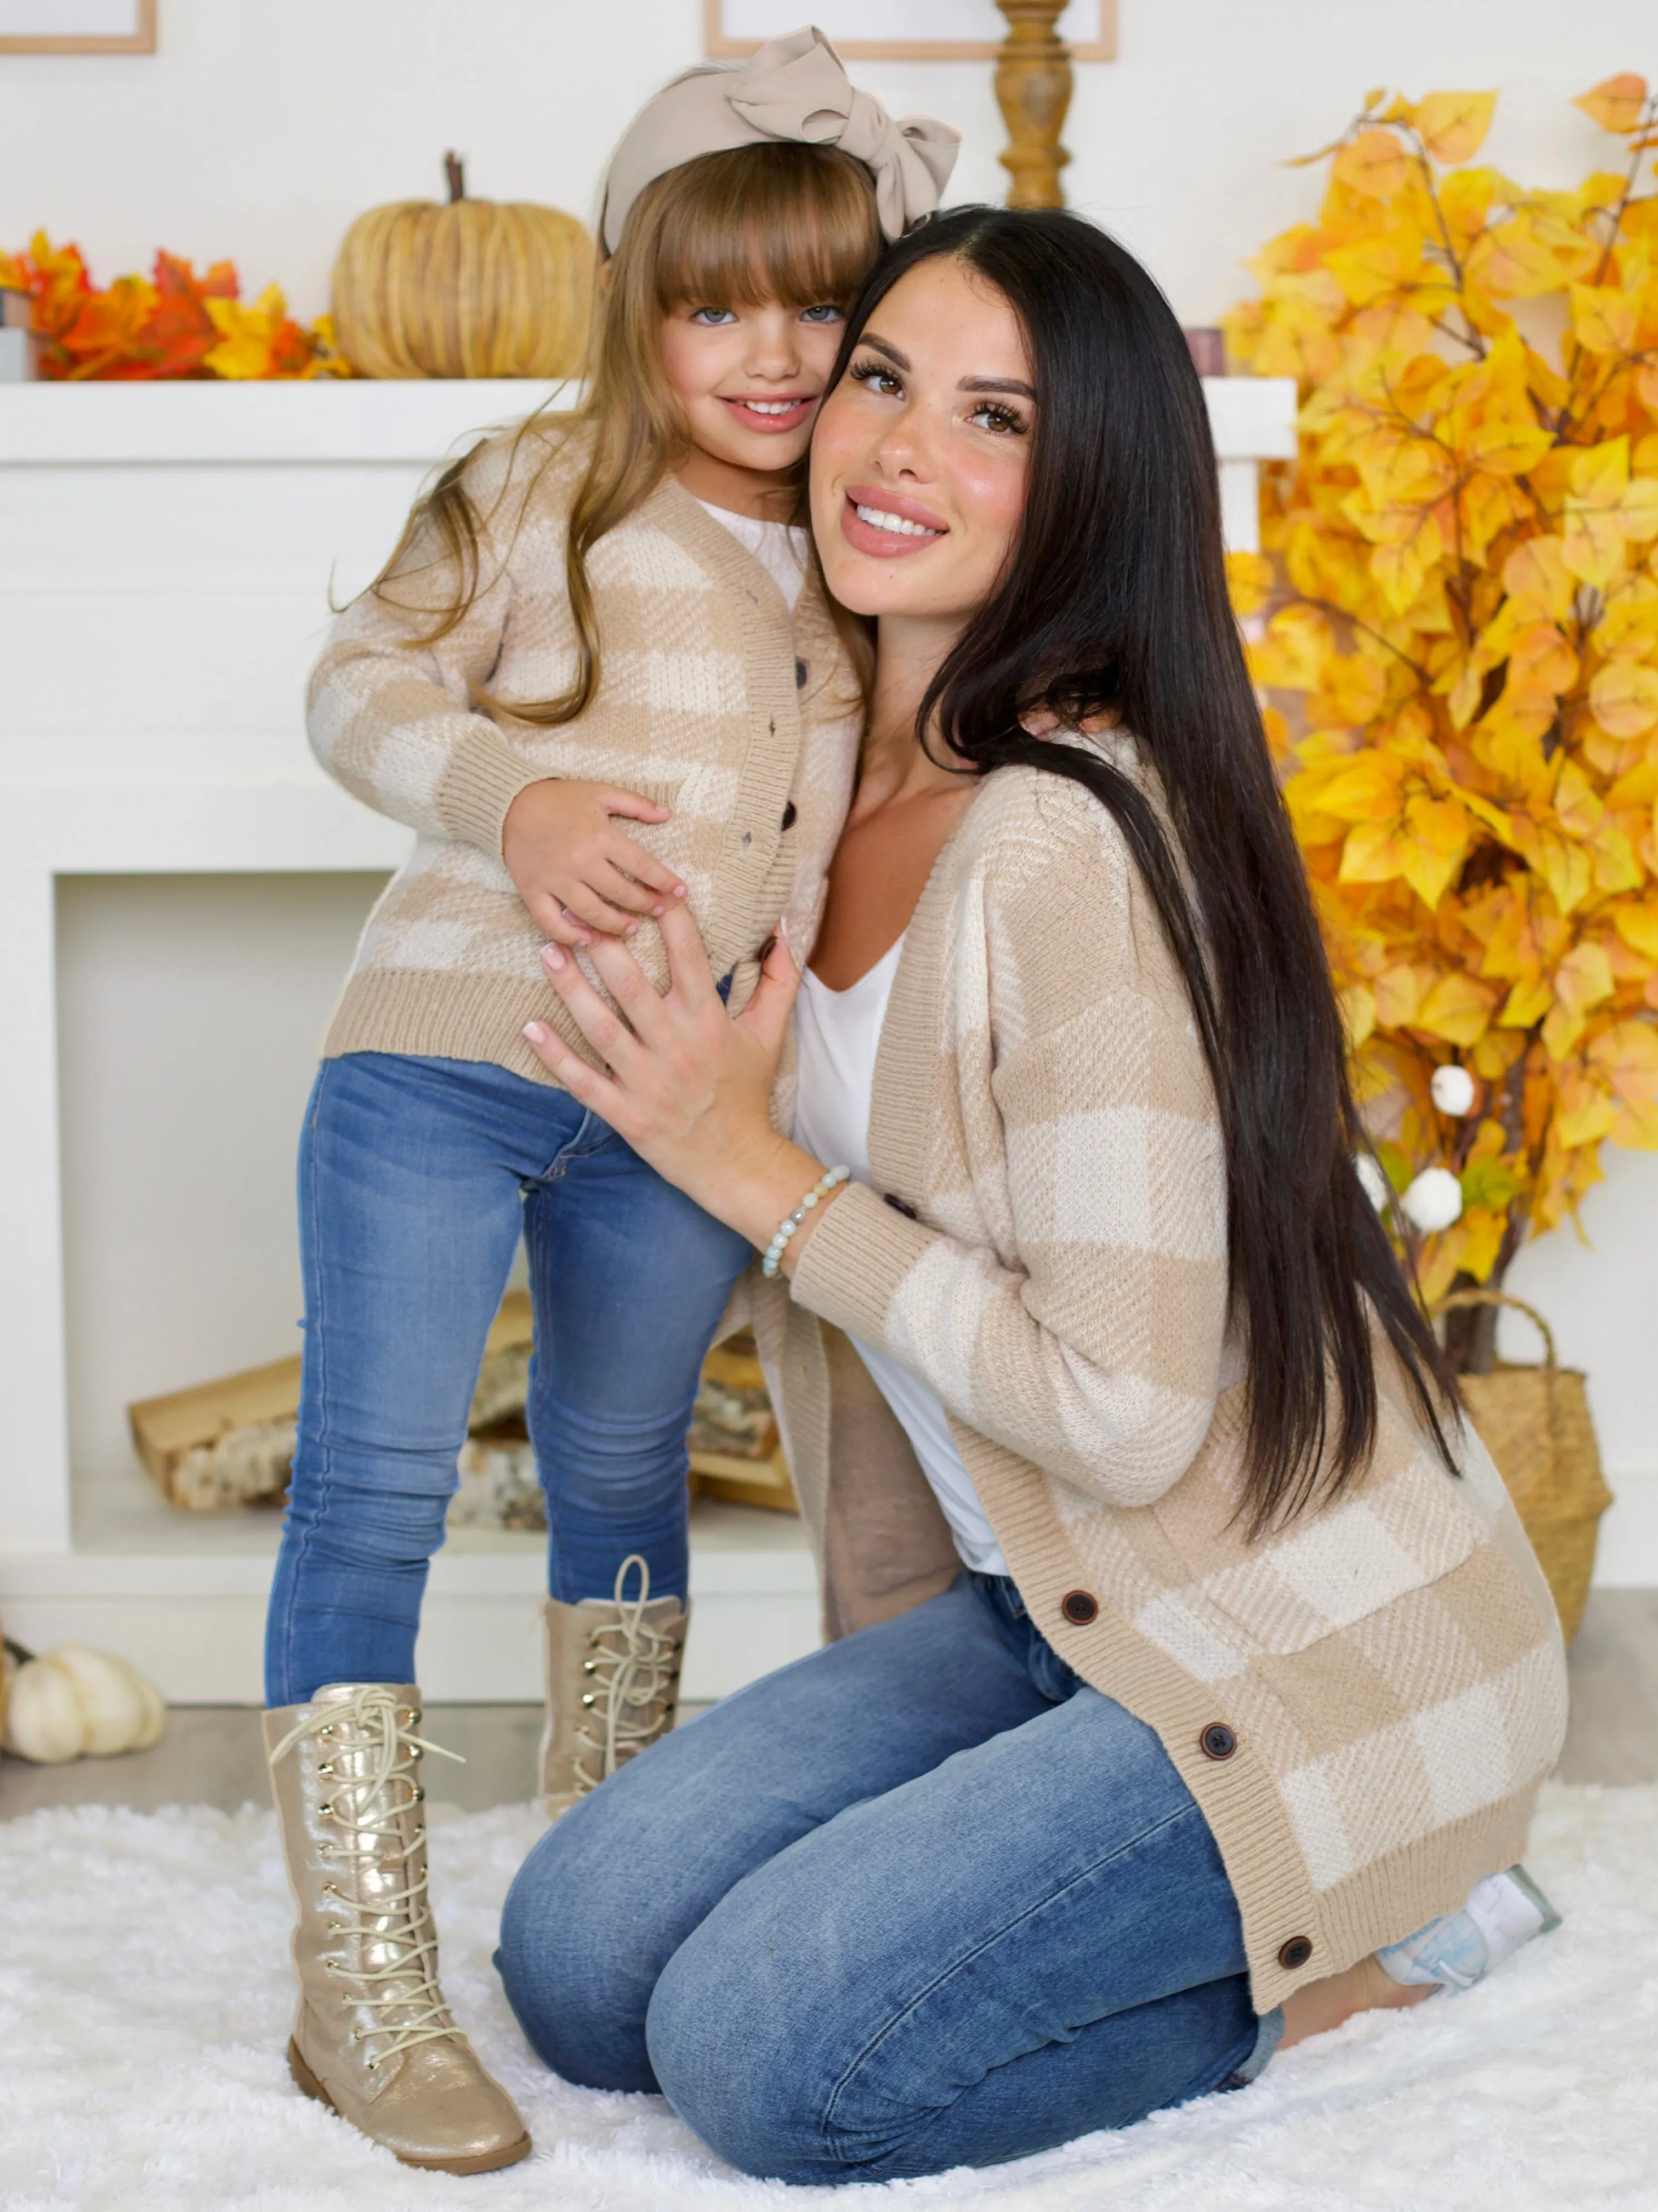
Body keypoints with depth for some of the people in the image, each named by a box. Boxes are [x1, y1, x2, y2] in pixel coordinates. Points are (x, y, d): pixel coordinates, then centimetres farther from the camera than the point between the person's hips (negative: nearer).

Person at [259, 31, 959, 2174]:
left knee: (623, 1473, 18)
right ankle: (361, 1988, -4)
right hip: (443, 1055, -5)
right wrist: (507, 794, -20)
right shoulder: (544, 495, -5)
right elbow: (364, 680, -2)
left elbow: (867, 822, 19)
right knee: (374, 1482, -9)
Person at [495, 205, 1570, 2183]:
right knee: (577, 1960, -3)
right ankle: (1168, 1907, 11)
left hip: (1303, 1646, -8)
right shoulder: (854, 785, 2)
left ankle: (1330, 1962, 2)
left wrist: (751, 1170, -17)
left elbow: (1126, 1413, -24)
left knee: (764, 2052, -18)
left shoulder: (1072, 844, -24)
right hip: (1039, 1607, 8)